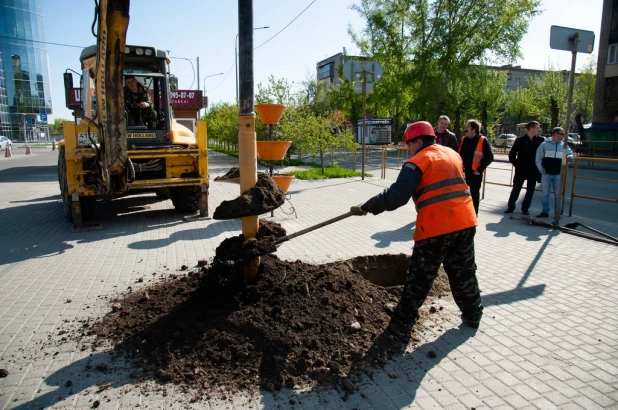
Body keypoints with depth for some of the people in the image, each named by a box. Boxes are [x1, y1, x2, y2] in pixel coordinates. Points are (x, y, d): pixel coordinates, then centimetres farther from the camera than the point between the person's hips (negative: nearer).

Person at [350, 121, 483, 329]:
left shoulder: (417, 162, -8)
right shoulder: (453, 154, 15)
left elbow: (396, 196, -17)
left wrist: (365, 207, -11)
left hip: (436, 227, -6)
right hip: (465, 222, 7)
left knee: (420, 274, 8)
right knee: (464, 272, 20)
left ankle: (405, 315, 22)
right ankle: (473, 315, 30)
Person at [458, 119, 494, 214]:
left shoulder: (482, 141, -9)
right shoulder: (463, 140, 7)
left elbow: (489, 158, -10)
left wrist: (479, 169, -12)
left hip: (475, 173, -5)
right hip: (463, 172, 5)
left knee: (474, 194, 6)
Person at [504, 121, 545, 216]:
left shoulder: (540, 140, -1)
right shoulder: (520, 140, -4)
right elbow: (511, 154, 1)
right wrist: (516, 165, -2)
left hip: (533, 171, 1)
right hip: (521, 170, -1)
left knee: (530, 190, 5)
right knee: (516, 189, 5)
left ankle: (525, 208, 15)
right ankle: (511, 207, 15)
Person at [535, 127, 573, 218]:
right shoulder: (544, 145, -2)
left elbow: (571, 153, 14)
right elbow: (538, 159, -1)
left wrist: (570, 157, -11)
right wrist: (542, 170, -6)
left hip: (558, 175, 2)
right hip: (546, 174, -2)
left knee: (557, 194, 6)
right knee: (545, 194, 4)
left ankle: (557, 212, 15)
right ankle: (545, 211, 13)